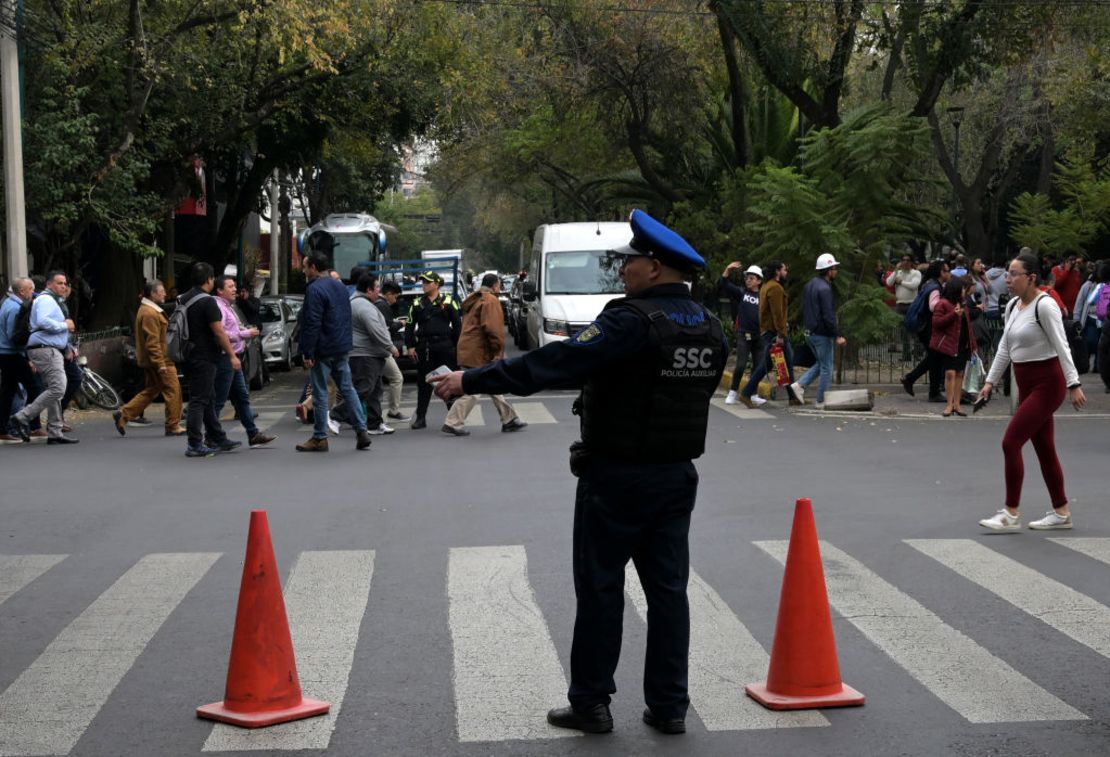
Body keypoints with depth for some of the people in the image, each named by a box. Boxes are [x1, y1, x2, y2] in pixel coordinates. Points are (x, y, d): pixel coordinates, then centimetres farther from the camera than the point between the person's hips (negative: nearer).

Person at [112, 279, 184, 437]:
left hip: (149, 361, 11)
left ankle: (123, 415, 13)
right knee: (173, 390, -4)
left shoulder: (146, 310, 17)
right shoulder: (150, 314, -18)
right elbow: (152, 341, -23)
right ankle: (173, 426, 1)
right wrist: (160, 363, -24)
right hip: (159, 359, -11)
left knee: (151, 391, 16)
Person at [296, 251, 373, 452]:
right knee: (347, 388, 12)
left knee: (320, 392, 0)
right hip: (343, 348, 8)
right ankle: (362, 430, 7)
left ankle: (319, 438, 4)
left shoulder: (314, 290, -16)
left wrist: (308, 353, -17)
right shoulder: (340, 285, 12)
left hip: (323, 350, -8)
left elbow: (312, 324, -20)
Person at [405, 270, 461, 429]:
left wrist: (458, 346, -1)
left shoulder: (448, 301, 4)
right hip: (424, 347, 2)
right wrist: (410, 346, 2)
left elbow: (458, 325, 4)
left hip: (445, 346, -2)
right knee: (423, 382, 3)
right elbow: (410, 326, 11)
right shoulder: (418, 303, 10)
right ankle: (420, 417, 6)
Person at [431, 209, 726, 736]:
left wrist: (471, 381, -20)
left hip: (617, 476, -6)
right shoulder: (710, 330, 4)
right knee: (667, 588, 10)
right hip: (677, 475, 7)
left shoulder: (632, 321, -19)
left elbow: (551, 362, -23)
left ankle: (590, 704, 12)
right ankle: (669, 706, 15)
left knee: (600, 589, 4)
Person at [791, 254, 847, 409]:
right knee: (826, 368, 3)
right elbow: (828, 316, -22)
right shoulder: (824, 288, -18)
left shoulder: (809, 285, 11)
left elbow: (804, 310, 19)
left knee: (821, 364, 21)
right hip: (822, 334, -9)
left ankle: (800, 384, 7)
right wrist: (837, 336, -19)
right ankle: (821, 402, 8)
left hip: (809, 332, 9)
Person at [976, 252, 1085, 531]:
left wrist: (1074, 385, -21)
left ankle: (1010, 514, -5)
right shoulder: (1012, 306, 9)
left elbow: (1061, 346, -18)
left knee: (1010, 442, -12)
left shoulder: (1045, 305, -15)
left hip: (1046, 383, -9)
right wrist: (990, 381, 13)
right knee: (1044, 448, 12)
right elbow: (1005, 348, 16)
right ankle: (1061, 513, 21)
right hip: (1026, 384, 9)